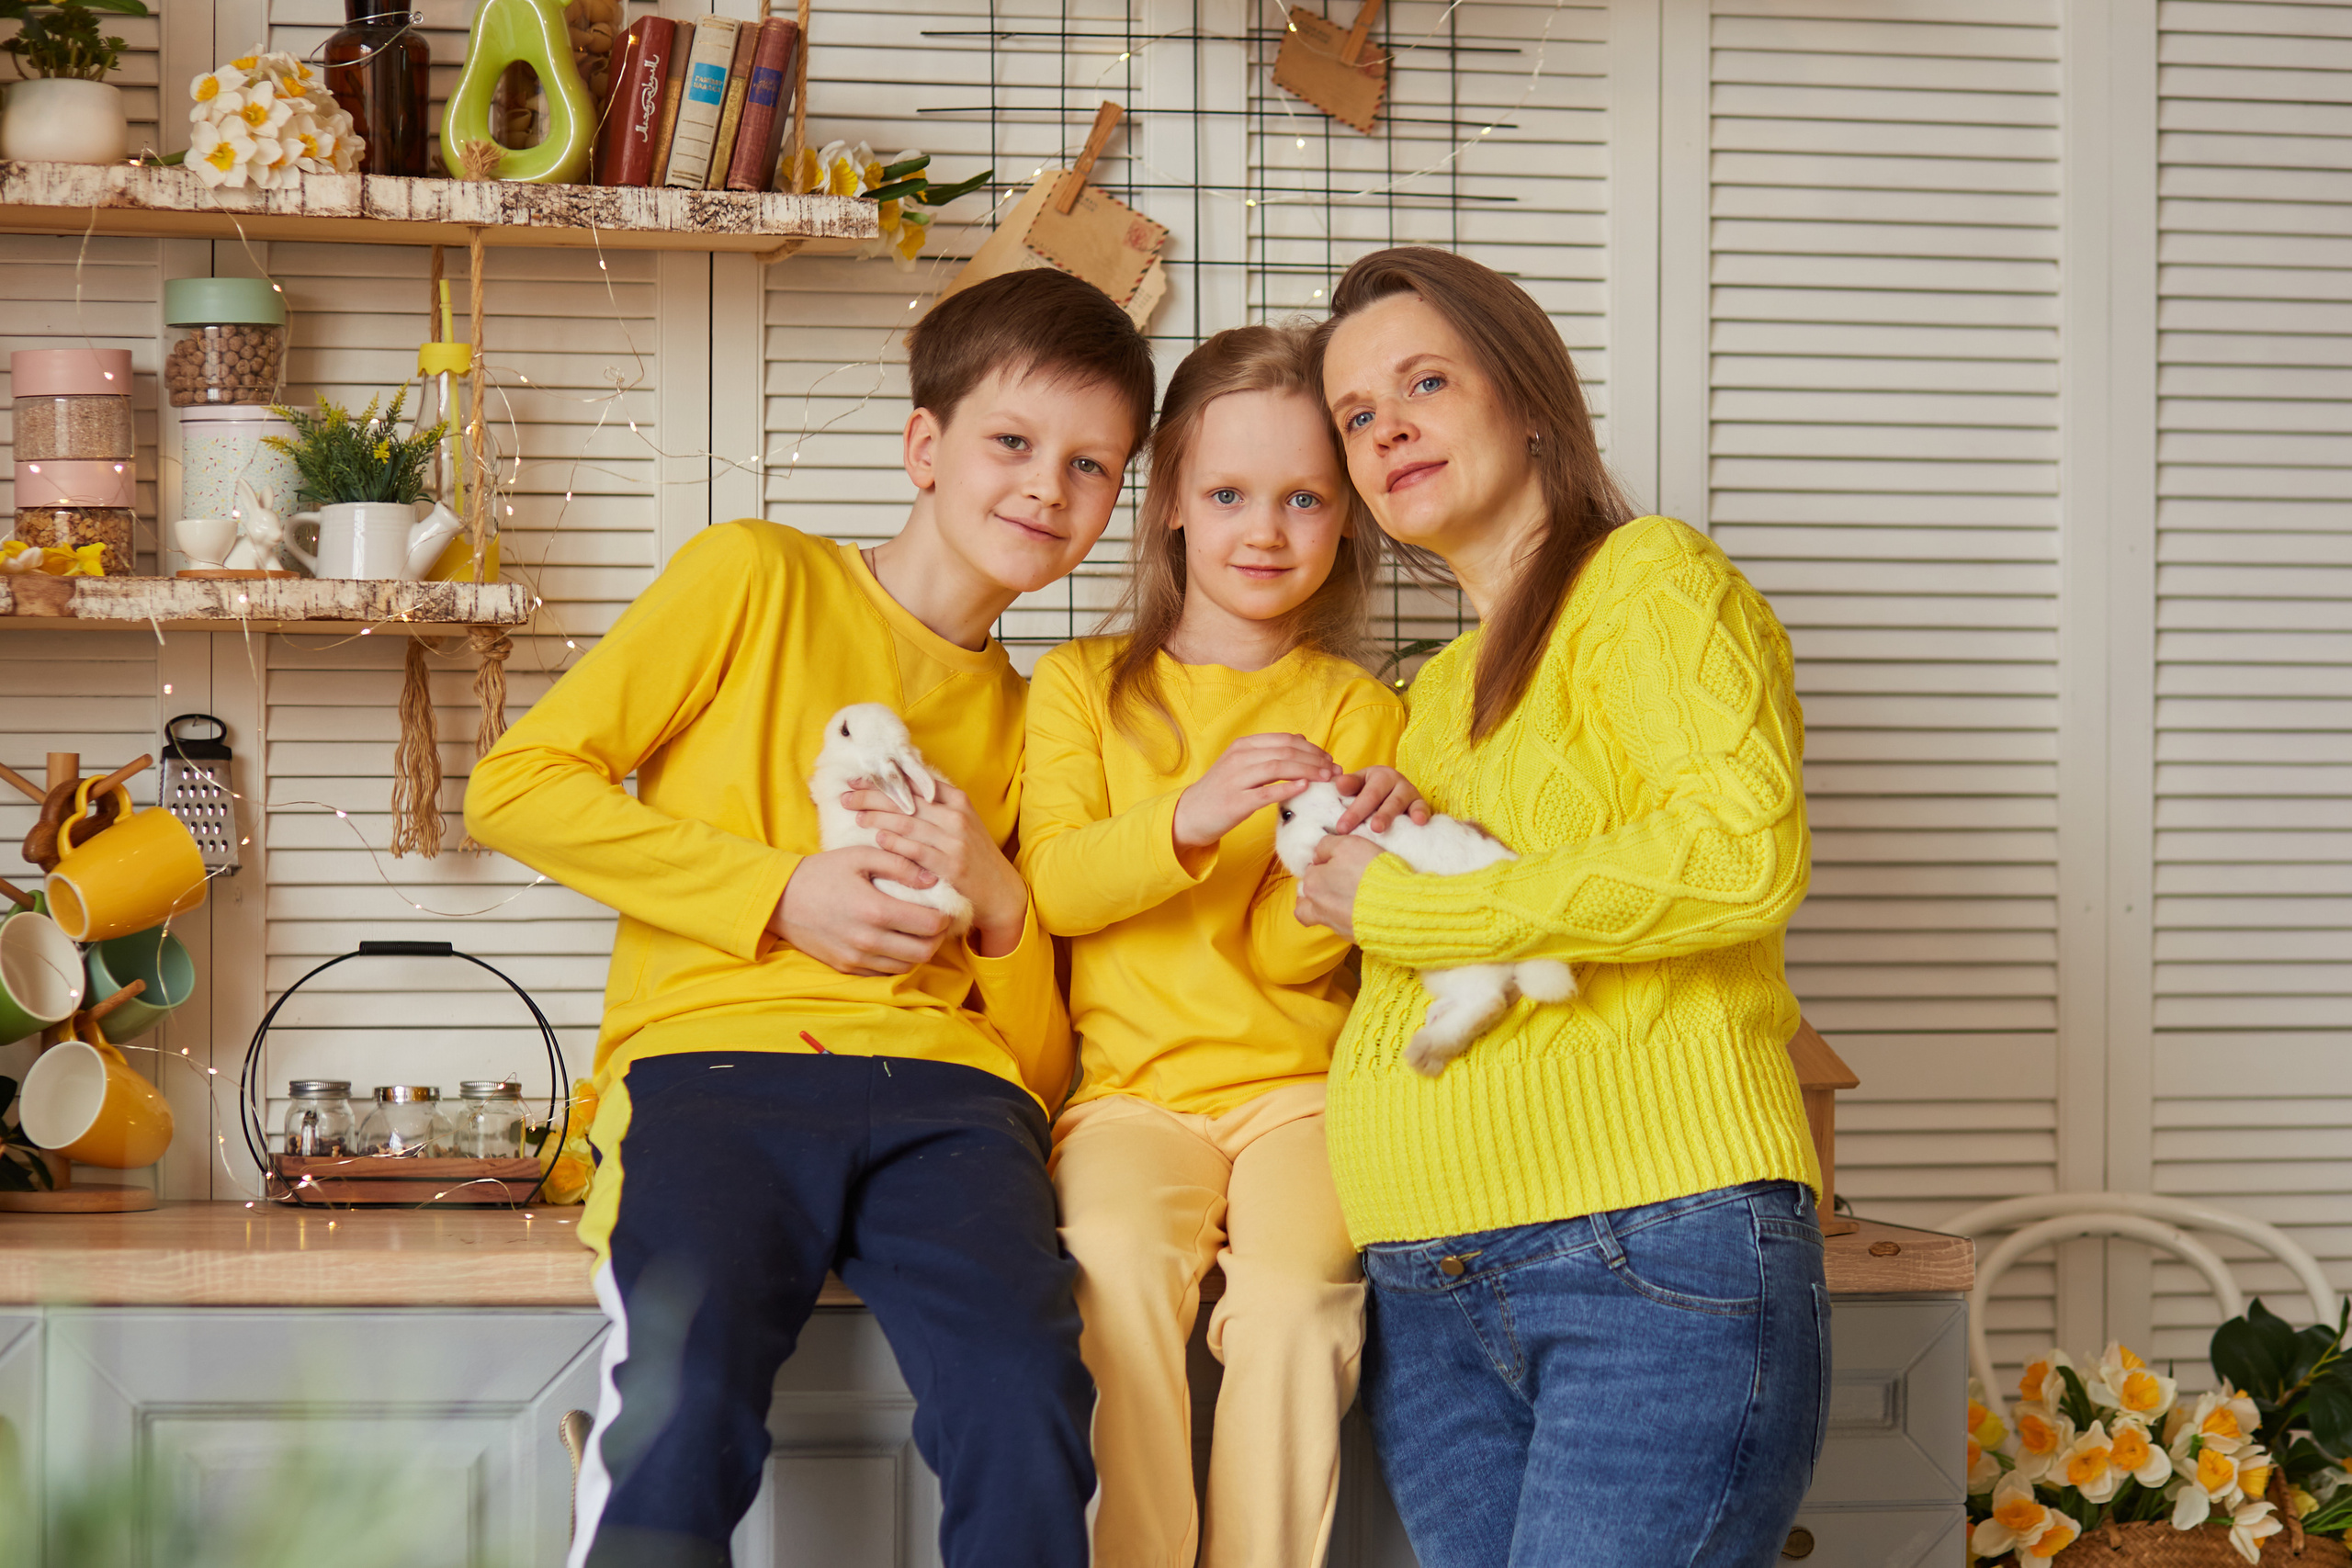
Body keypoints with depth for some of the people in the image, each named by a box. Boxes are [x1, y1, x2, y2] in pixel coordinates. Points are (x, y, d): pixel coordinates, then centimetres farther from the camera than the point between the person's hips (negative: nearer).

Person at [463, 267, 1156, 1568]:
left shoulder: (1031, 720, 24)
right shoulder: (756, 578, 12)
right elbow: (517, 783, 4)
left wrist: (1000, 904, 2)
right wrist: (781, 890, -2)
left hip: (942, 1082, 3)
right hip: (717, 1054, -3)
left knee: (1026, 1402, -28)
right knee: (683, 1398, -32)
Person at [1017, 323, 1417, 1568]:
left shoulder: (1361, 713, 11)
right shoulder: (1083, 683, 12)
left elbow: (1289, 956, 3)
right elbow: (1052, 886, -3)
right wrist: (1189, 818, -20)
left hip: (1300, 1084, 0)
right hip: (1133, 1087, 0)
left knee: (1295, 1297, -29)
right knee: (1120, 1268, -31)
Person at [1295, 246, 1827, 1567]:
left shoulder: (1652, 577, 1)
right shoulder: (1443, 689, 24)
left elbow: (1746, 854, -15)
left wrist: (1404, 909, -7)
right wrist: (1372, 848, 10)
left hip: (1656, 1249, -7)